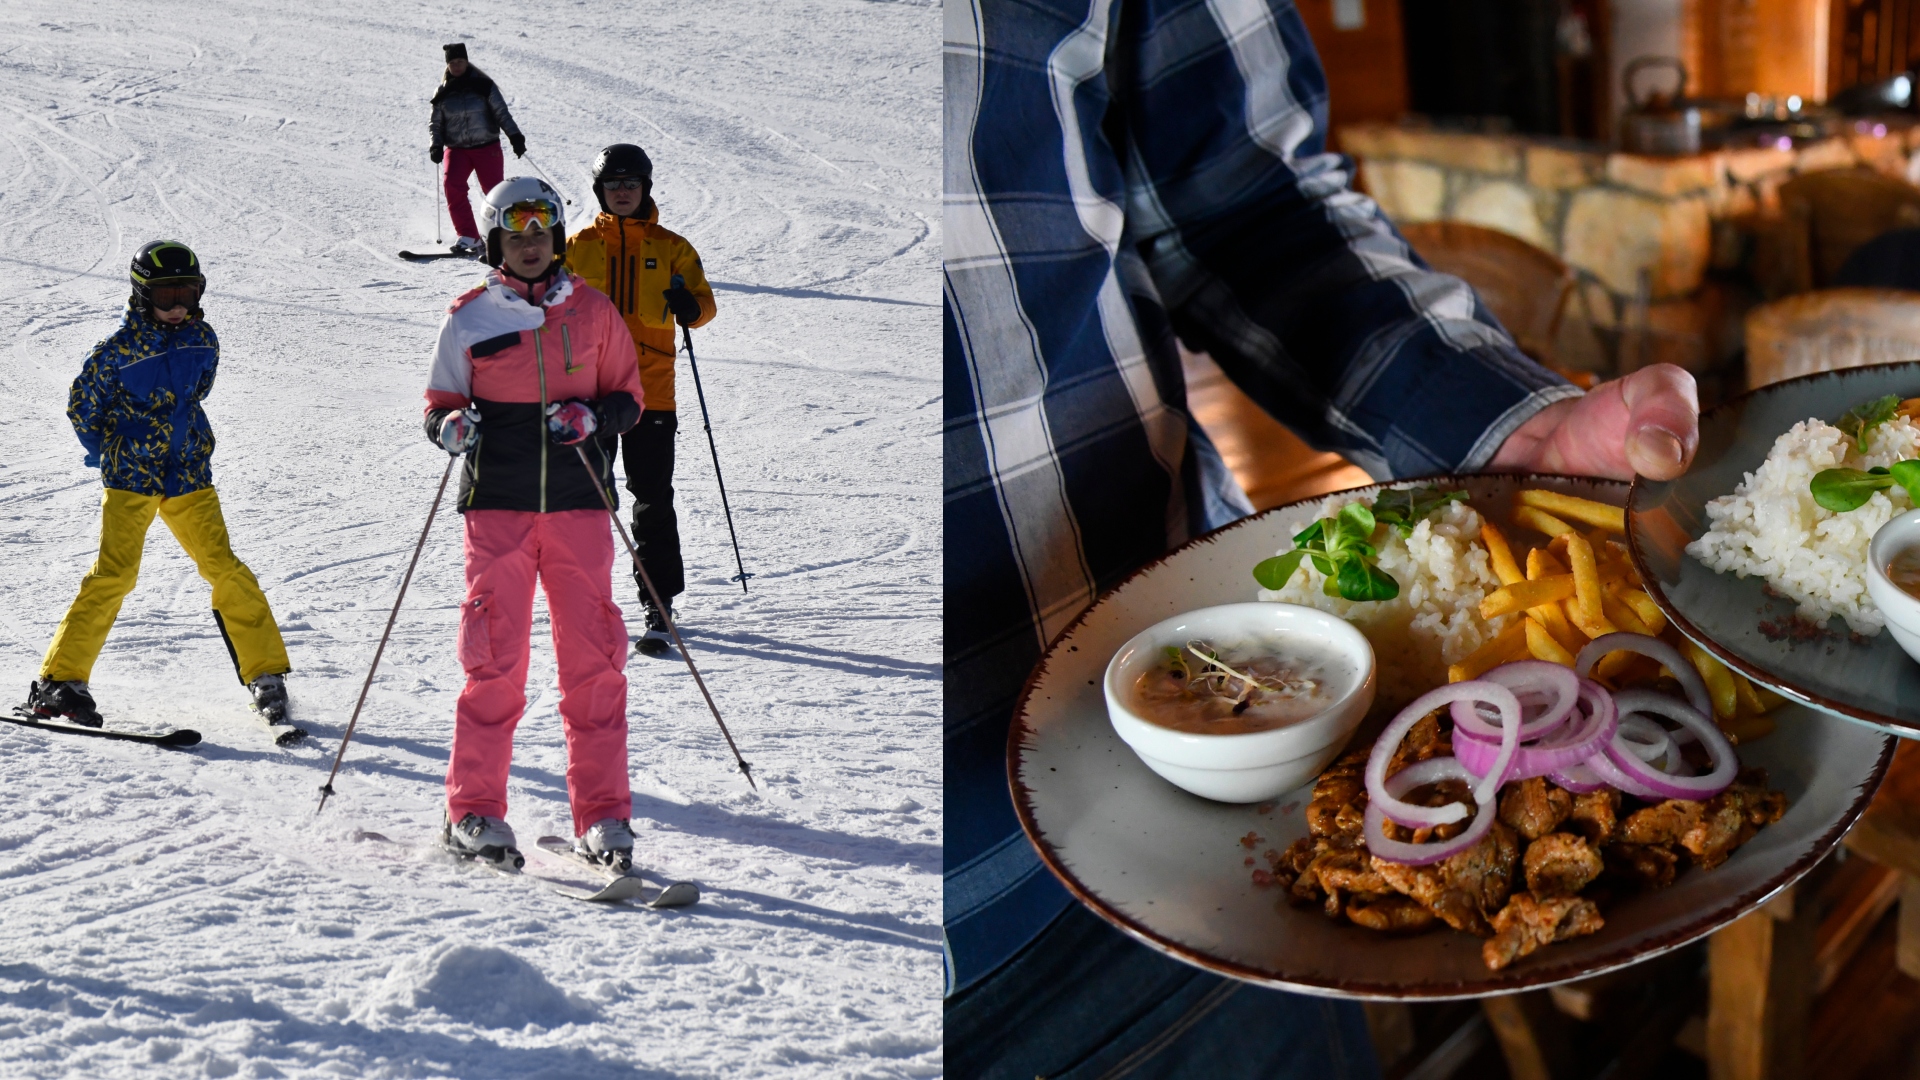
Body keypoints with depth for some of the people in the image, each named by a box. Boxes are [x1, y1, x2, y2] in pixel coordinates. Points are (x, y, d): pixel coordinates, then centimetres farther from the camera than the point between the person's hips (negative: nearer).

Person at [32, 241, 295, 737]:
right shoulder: (119, 348, -8)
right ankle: (60, 680, -6)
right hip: (129, 478, -4)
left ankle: (266, 679, 2)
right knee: (115, 572, -13)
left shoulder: (202, 339, 5)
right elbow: (82, 406, 2)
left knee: (225, 569, -3)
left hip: (188, 474, 4)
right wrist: (114, 455, 8)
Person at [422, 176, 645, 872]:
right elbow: (438, 405, 11)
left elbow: (629, 396, 13)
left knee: (593, 658, -1)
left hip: (578, 504, 1)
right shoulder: (469, 318, 6)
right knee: (495, 658, -6)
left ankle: (602, 815, 6)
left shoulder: (592, 312, 8)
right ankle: (474, 810, 5)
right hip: (497, 506, -1)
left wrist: (593, 417, -8)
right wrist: (450, 427, -12)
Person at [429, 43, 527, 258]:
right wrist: (436, 145, -5)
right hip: (456, 149, 2)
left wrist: (514, 135, -13)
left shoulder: (483, 85, 1)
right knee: (452, 185, -21)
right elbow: (436, 122, 12)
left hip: (487, 147, -2)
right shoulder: (443, 93, 9)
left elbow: (501, 113, -1)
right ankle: (469, 237, -18)